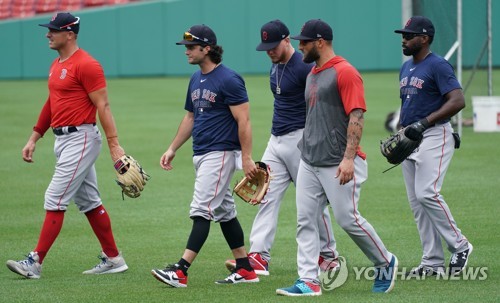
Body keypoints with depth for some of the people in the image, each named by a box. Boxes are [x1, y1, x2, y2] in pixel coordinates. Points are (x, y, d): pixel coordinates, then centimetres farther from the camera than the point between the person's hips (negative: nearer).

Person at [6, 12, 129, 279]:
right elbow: (51, 103, 24)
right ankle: (113, 259, 19)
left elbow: (103, 106, -18)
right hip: (62, 140, 10)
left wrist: (114, 145, -22)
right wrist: (34, 138, 22)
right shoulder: (56, 66, 14)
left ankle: (36, 262, -10)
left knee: (55, 200, -10)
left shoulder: (86, 65, -15)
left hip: (81, 139, -10)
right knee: (89, 202, 13)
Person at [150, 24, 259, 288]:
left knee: (201, 211, -13)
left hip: (220, 154, -10)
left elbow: (243, 121, -17)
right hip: (201, 155, 10)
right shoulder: (196, 80, 13)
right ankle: (245, 269, 17)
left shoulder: (228, 80, -14)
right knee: (224, 212, 11)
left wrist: (246, 157, -21)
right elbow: (190, 118, 23)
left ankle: (181, 271, -18)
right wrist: (172, 149, 17)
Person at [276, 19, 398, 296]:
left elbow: (357, 117, -18)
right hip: (309, 163, 9)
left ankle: (385, 264, 15)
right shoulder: (312, 74, 16)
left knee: (348, 219, -6)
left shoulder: (344, 72, -11)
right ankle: (308, 281, 1)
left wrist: (348, 158, -25)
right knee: (305, 221, 1)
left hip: (338, 164, -9)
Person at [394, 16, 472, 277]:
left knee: (427, 193, -20)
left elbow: (458, 101, -20)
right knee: (416, 202, 5)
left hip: (434, 136, -9)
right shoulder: (406, 68, 17)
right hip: (410, 139, 9)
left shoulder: (438, 66, -11)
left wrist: (424, 122, -25)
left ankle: (459, 246, -5)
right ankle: (432, 263, 8)